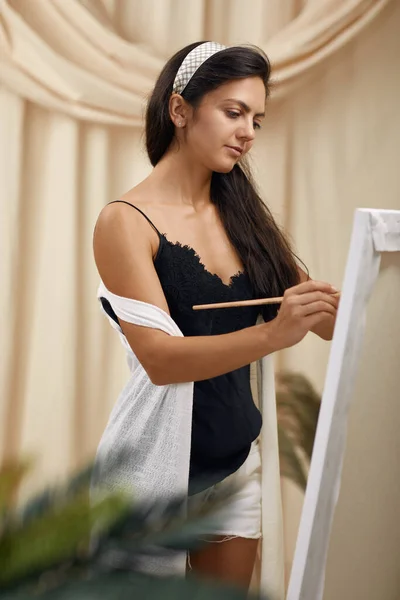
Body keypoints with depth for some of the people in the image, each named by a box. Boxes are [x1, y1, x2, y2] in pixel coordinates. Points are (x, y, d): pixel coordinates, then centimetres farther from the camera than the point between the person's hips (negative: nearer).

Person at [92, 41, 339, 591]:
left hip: (238, 462, 6)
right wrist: (271, 335, -37)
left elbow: (328, 320, 3)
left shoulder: (240, 214, 6)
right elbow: (158, 358, -23)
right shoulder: (126, 222, -12)